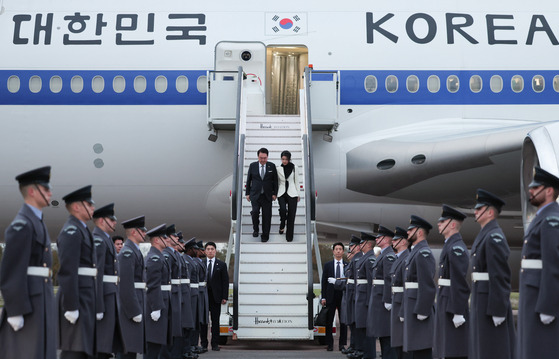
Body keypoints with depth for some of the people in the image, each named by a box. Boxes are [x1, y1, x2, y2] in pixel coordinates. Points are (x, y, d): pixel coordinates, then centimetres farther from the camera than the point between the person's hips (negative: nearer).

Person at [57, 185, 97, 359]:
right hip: (76, 297, -10)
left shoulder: (82, 230, 21)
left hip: (86, 298, 10)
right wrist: (71, 307, -23)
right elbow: (67, 271, -19)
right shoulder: (71, 230, -11)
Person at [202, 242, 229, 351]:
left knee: (215, 321, 2)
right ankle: (203, 343, 12)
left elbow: (225, 282, 4)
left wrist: (225, 297, -4)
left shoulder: (221, 265, 7)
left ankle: (215, 344, 8)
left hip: (216, 297, 0)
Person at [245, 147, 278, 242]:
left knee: (267, 216, 0)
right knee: (255, 211, -17)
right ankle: (255, 229, 9)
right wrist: (248, 193, 6)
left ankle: (265, 235, 11)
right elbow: (248, 180, 8)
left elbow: (275, 181, 6)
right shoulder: (252, 166, 2)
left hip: (267, 195, 0)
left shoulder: (272, 166, 2)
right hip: (255, 194, 0)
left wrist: (274, 193, 1)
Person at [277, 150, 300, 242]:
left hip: (292, 193, 0)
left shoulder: (294, 168, 1)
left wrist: (298, 194, 7)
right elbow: (277, 182, 9)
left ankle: (289, 236, 10)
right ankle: (282, 225, 6)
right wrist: (275, 193, 11)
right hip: (281, 193, 0)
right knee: (283, 209, -24)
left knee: (291, 215, -2)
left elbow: (296, 181, 7)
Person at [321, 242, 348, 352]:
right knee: (329, 320, 2)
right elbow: (323, 282, 5)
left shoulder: (348, 265, 7)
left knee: (343, 321, 3)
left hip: (343, 294, 0)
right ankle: (329, 344, 10)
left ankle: (342, 344, 11)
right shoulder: (327, 265, 8)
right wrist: (323, 297, -1)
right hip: (331, 295, 0)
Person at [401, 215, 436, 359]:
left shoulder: (423, 253, -12)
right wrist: (404, 312, 20)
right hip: (412, 310, 10)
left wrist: (422, 311, -24)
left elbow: (427, 285, -21)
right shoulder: (414, 253, 19)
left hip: (419, 309, -10)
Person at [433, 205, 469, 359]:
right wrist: (441, 306, 17)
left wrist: (457, 312, -24)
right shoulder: (449, 245, 16)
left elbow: (459, 282, -21)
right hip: (445, 303, 10)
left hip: (453, 305, -10)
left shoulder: (456, 247, -14)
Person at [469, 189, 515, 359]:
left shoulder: (494, 237, -14)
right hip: (480, 300, 10)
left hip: (492, 303, -10)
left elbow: (501, 276, -20)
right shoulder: (483, 235, 17)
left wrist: (497, 311, -22)